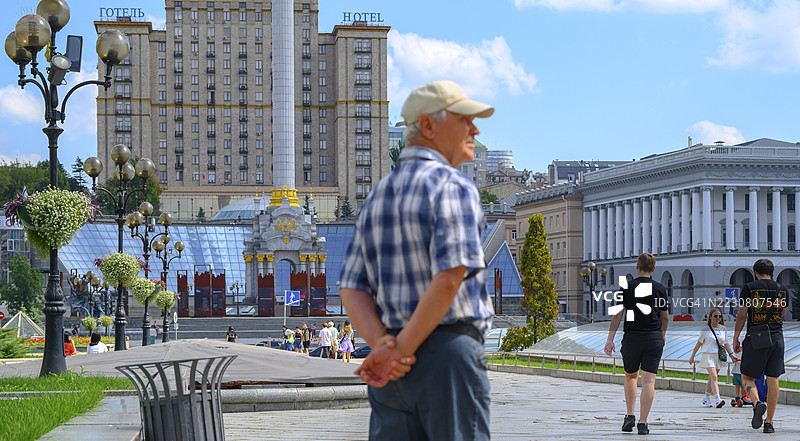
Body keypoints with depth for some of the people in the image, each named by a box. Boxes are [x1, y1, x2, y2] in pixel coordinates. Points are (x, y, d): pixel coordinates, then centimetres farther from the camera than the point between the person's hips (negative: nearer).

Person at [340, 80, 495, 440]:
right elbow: (450, 277, -20)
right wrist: (402, 349, -14)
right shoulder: (453, 187, -7)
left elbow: (352, 289, 8)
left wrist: (382, 345, -6)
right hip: (448, 354, -7)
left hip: (389, 373, 7)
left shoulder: (376, 198, 16)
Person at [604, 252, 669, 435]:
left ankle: (630, 415, 10)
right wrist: (663, 334, 31)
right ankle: (643, 423, -6)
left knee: (630, 376, 19)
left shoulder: (627, 288, -1)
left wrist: (610, 339, -3)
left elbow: (618, 314, -4)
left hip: (632, 338, 0)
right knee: (648, 380, -2)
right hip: (654, 338, 0)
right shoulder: (660, 289, 4)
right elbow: (665, 317, 12)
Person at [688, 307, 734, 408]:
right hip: (708, 355, -5)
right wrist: (692, 356, 8)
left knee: (711, 379, 12)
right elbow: (699, 344, 3)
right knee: (714, 377, -18)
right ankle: (717, 400, -28)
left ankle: (706, 398, 26)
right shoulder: (705, 329, -3)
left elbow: (726, 344, 16)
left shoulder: (723, 329, 9)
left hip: (719, 357, 5)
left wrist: (731, 354, 2)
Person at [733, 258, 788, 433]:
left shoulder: (749, 288, -2)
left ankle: (757, 403, -23)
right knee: (773, 380, 4)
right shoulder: (782, 290, 7)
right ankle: (769, 422, 1)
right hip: (776, 337, 3)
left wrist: (735, 338, 5)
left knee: (747, 377, 7)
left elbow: (742, 315, -3)